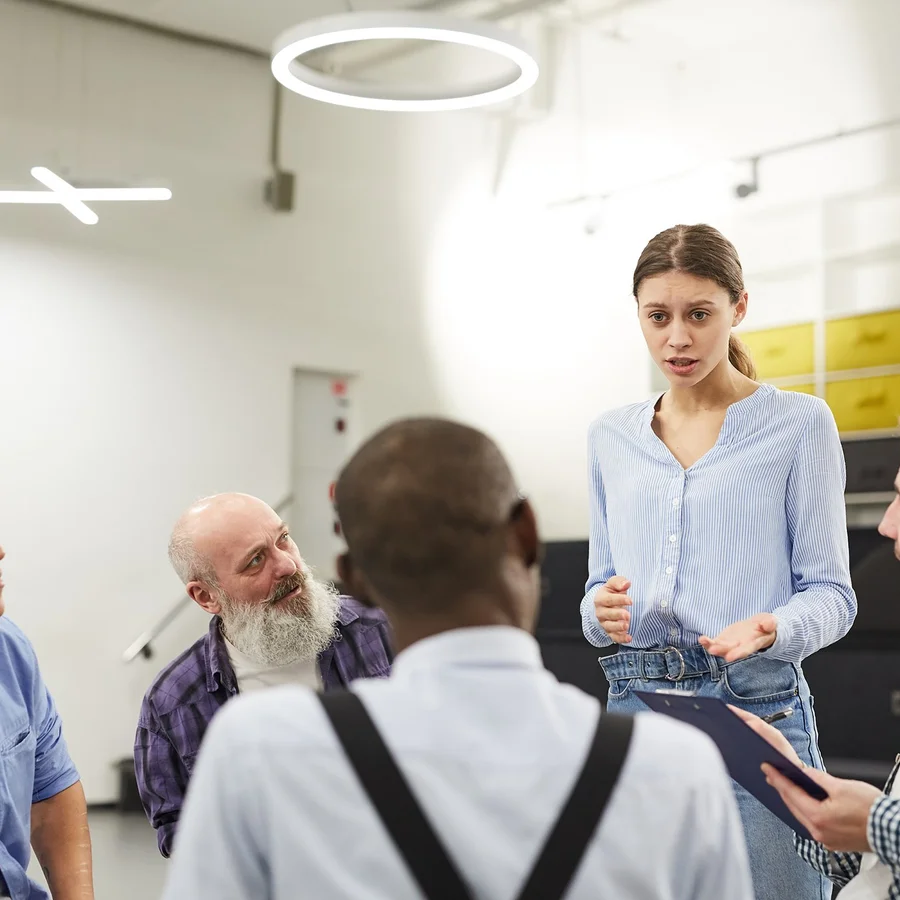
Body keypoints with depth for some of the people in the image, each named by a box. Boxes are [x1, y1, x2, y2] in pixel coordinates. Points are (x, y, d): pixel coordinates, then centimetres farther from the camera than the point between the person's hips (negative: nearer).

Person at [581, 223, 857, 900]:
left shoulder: (799, 423, -1)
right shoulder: (611, 437, 12)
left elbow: (831, 593, -2)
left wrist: (771, 629, -23)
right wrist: (603, 610, -7)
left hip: (756, 711, -3)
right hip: (635, 709, 4)